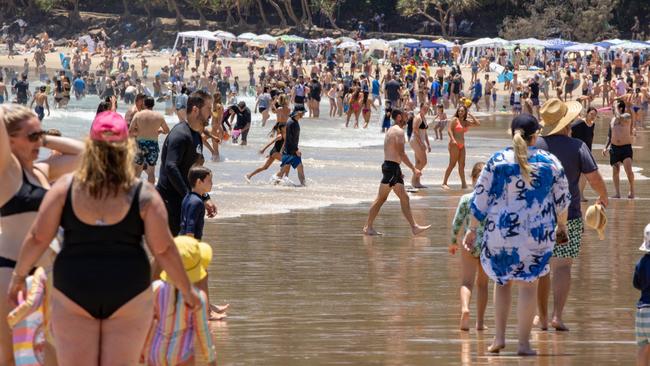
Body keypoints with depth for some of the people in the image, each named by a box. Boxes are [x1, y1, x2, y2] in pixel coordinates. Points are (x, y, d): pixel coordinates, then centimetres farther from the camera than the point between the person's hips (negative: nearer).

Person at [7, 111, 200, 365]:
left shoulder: (66, 188, -4)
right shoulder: (144, 195, -6)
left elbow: (38, 238, -2)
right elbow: (163, 250, -4)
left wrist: (18, 276, 12)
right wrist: (187, 291, 8)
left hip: (73, 294, 0)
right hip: (128, 295, 0)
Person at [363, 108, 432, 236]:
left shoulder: (392, 130, 19)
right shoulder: (398, 131, -13)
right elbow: (401, 153, -19)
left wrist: (398, 171, 27)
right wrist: (414, 169, -17)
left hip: (390, 165, 11)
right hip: (392, 167, -11)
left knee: (404, 198, 11)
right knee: (381, 198, -6)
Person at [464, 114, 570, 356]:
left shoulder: (497, 161, -4)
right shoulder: (550, 163, -2)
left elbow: (480, 198, -2)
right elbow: (562, 199, 8)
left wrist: (472, 229, 8)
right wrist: (562, 226, 24)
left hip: (499, 234, 1)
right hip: (537, 234, -1)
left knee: (502, 281, 18)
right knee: (528, 285, 6)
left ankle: (499, 337, 14)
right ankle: (524, 343, 5)